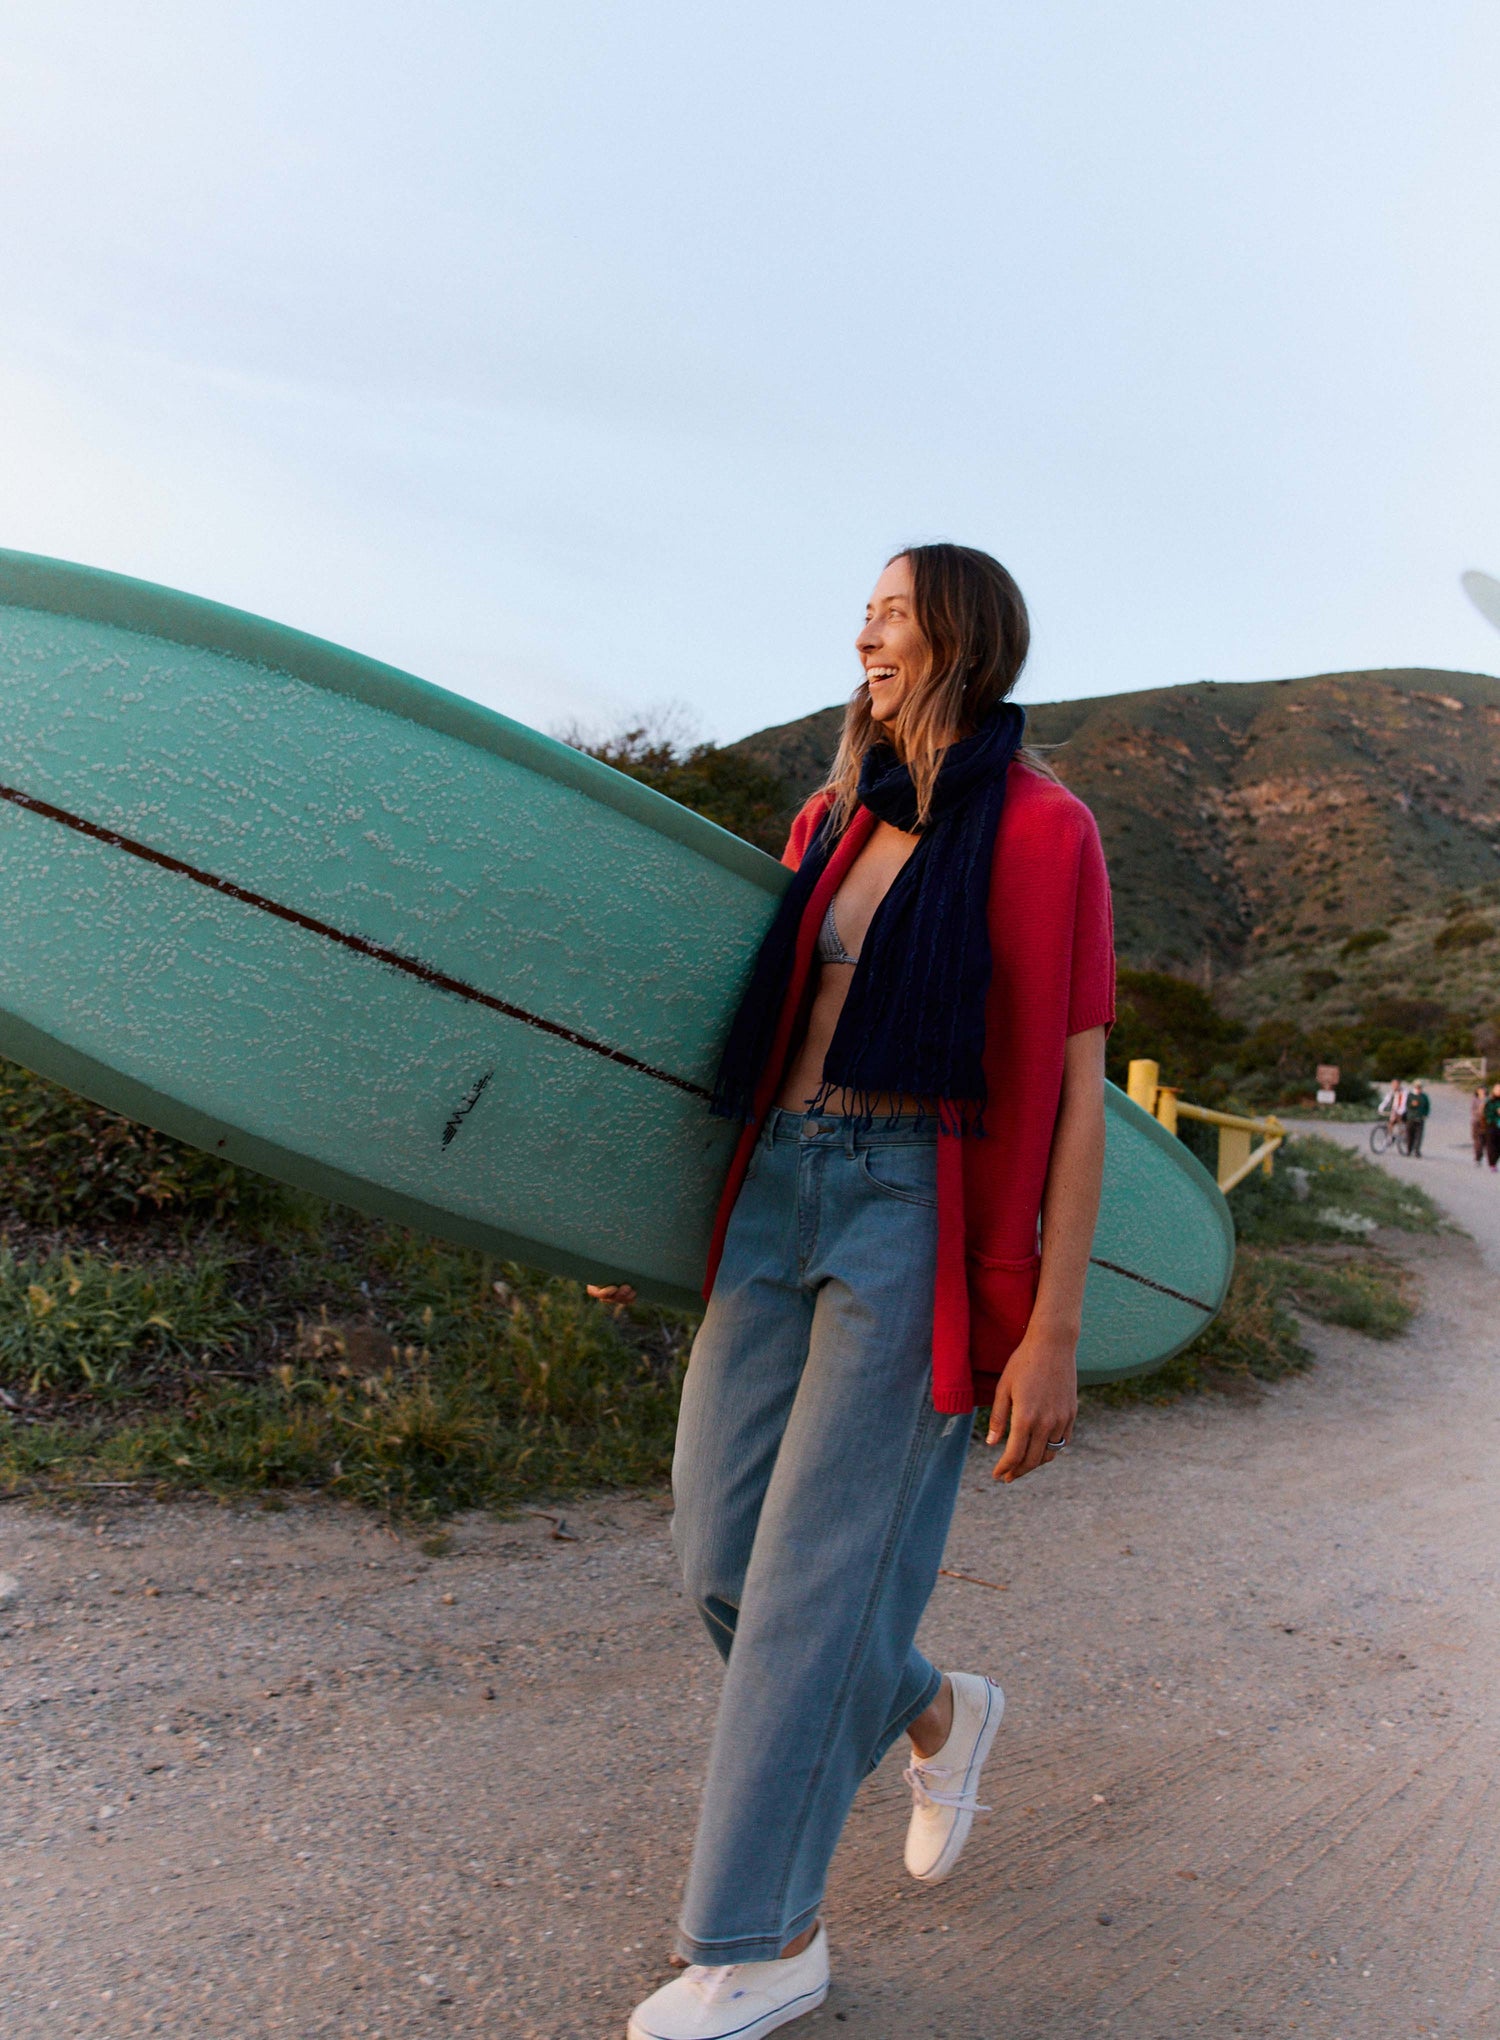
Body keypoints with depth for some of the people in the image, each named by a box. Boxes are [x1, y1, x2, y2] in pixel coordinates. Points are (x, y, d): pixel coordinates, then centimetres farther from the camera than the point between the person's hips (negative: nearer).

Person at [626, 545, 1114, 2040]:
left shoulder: (1044, 833, -6)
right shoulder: (831, 825, 13)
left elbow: (1074, 1091, -8)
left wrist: (1054, 1330, -12)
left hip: (924, 1219, -6)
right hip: (777, 1198, 7)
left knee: (817, 1569, -4)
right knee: (719, 1554, 7)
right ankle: (937, 1714, 36)